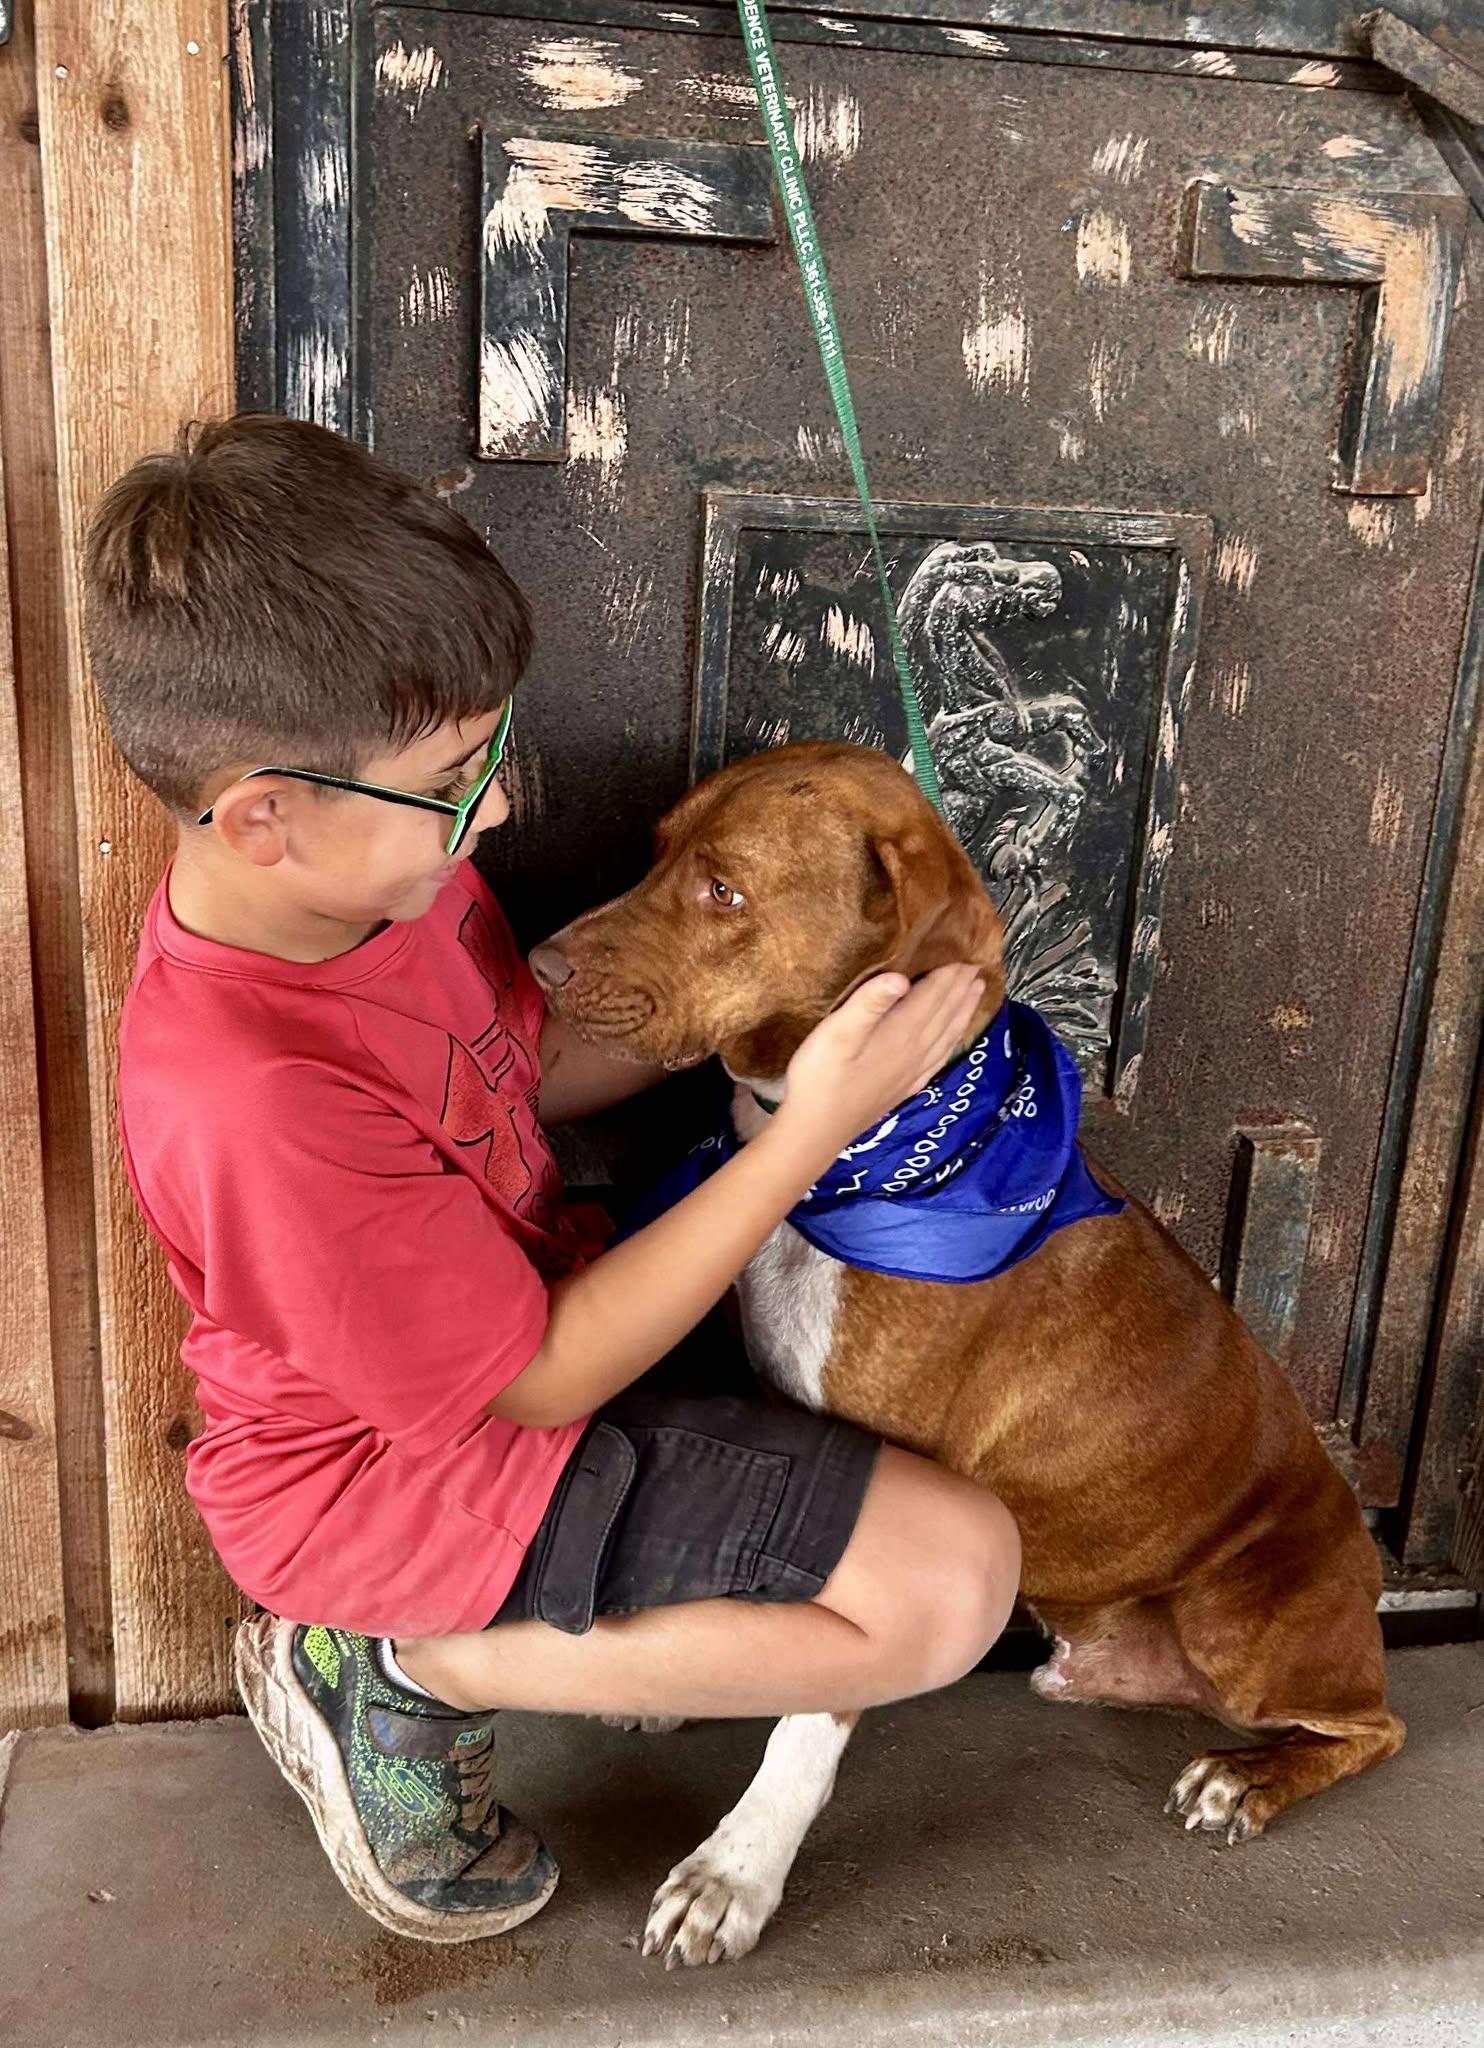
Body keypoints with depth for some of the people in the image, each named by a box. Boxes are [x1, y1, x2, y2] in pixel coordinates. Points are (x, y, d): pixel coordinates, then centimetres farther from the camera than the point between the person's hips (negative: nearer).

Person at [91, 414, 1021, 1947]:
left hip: (516, 1317, 9)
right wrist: (810, 1128, -27)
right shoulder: (259, 1100, -36)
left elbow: (540, 1065, 7)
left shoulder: (373, 867, -10)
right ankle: (413, 1673, -2)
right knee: (951, 1577, -16)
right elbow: (541, 1381, -25)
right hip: (397, 1472, -9)